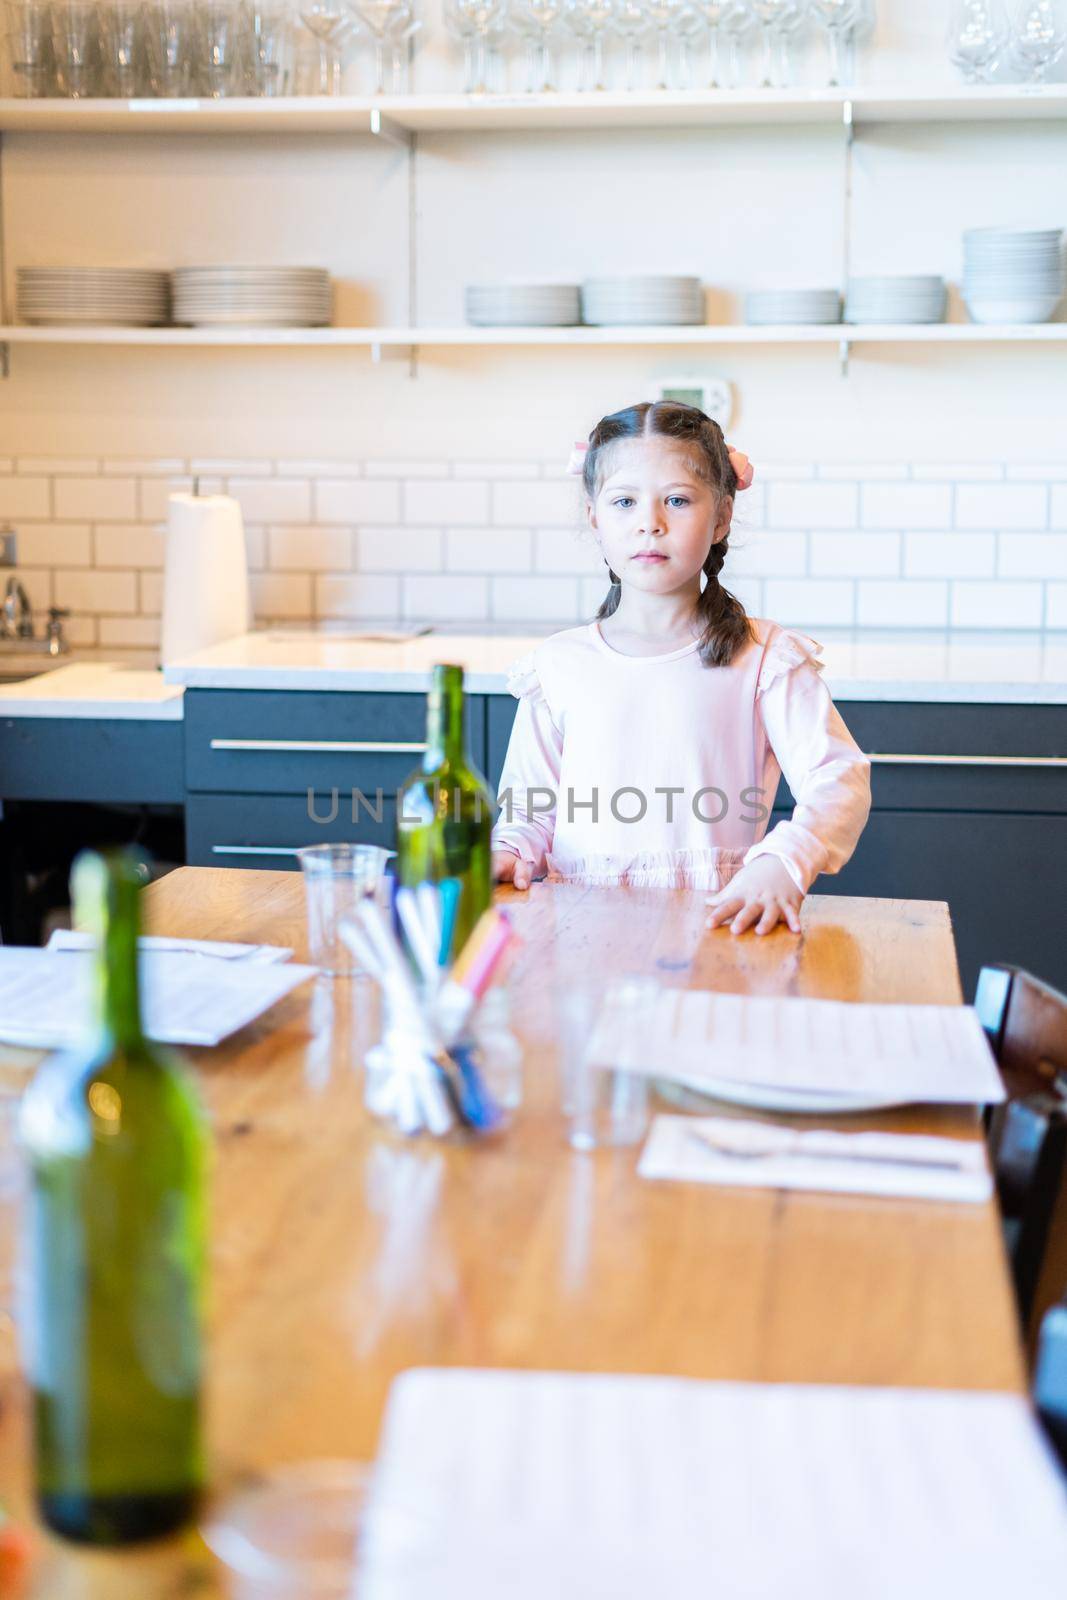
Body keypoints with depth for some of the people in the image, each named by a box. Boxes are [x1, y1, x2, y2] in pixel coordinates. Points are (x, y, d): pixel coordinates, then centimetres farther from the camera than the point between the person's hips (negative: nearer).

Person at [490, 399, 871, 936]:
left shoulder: (765, 659, 4)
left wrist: (781, 864, -24)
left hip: (716, 922, -2)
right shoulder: (560, 665, 11)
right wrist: (509, 853, -8)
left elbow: (840, 782, -5)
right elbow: (529, 810, 15)